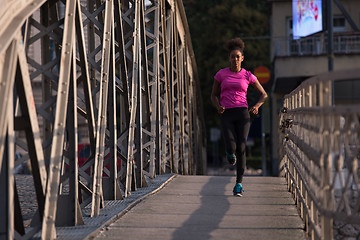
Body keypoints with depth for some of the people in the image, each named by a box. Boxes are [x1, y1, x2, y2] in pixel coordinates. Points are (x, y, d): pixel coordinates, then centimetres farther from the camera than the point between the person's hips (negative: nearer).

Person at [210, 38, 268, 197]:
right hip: (226, 115, 0)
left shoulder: (248, 76, 6)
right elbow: (213, 95, 14)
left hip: (242, 113, 0)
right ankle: (230, 152, 22)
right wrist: (218, 106, -8)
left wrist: (256, 106, -7)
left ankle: (239, 184, 2)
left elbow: (264, 94, 14)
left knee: (241, 149, -9)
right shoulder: (221, 74, 7)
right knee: (232, 148, -18)